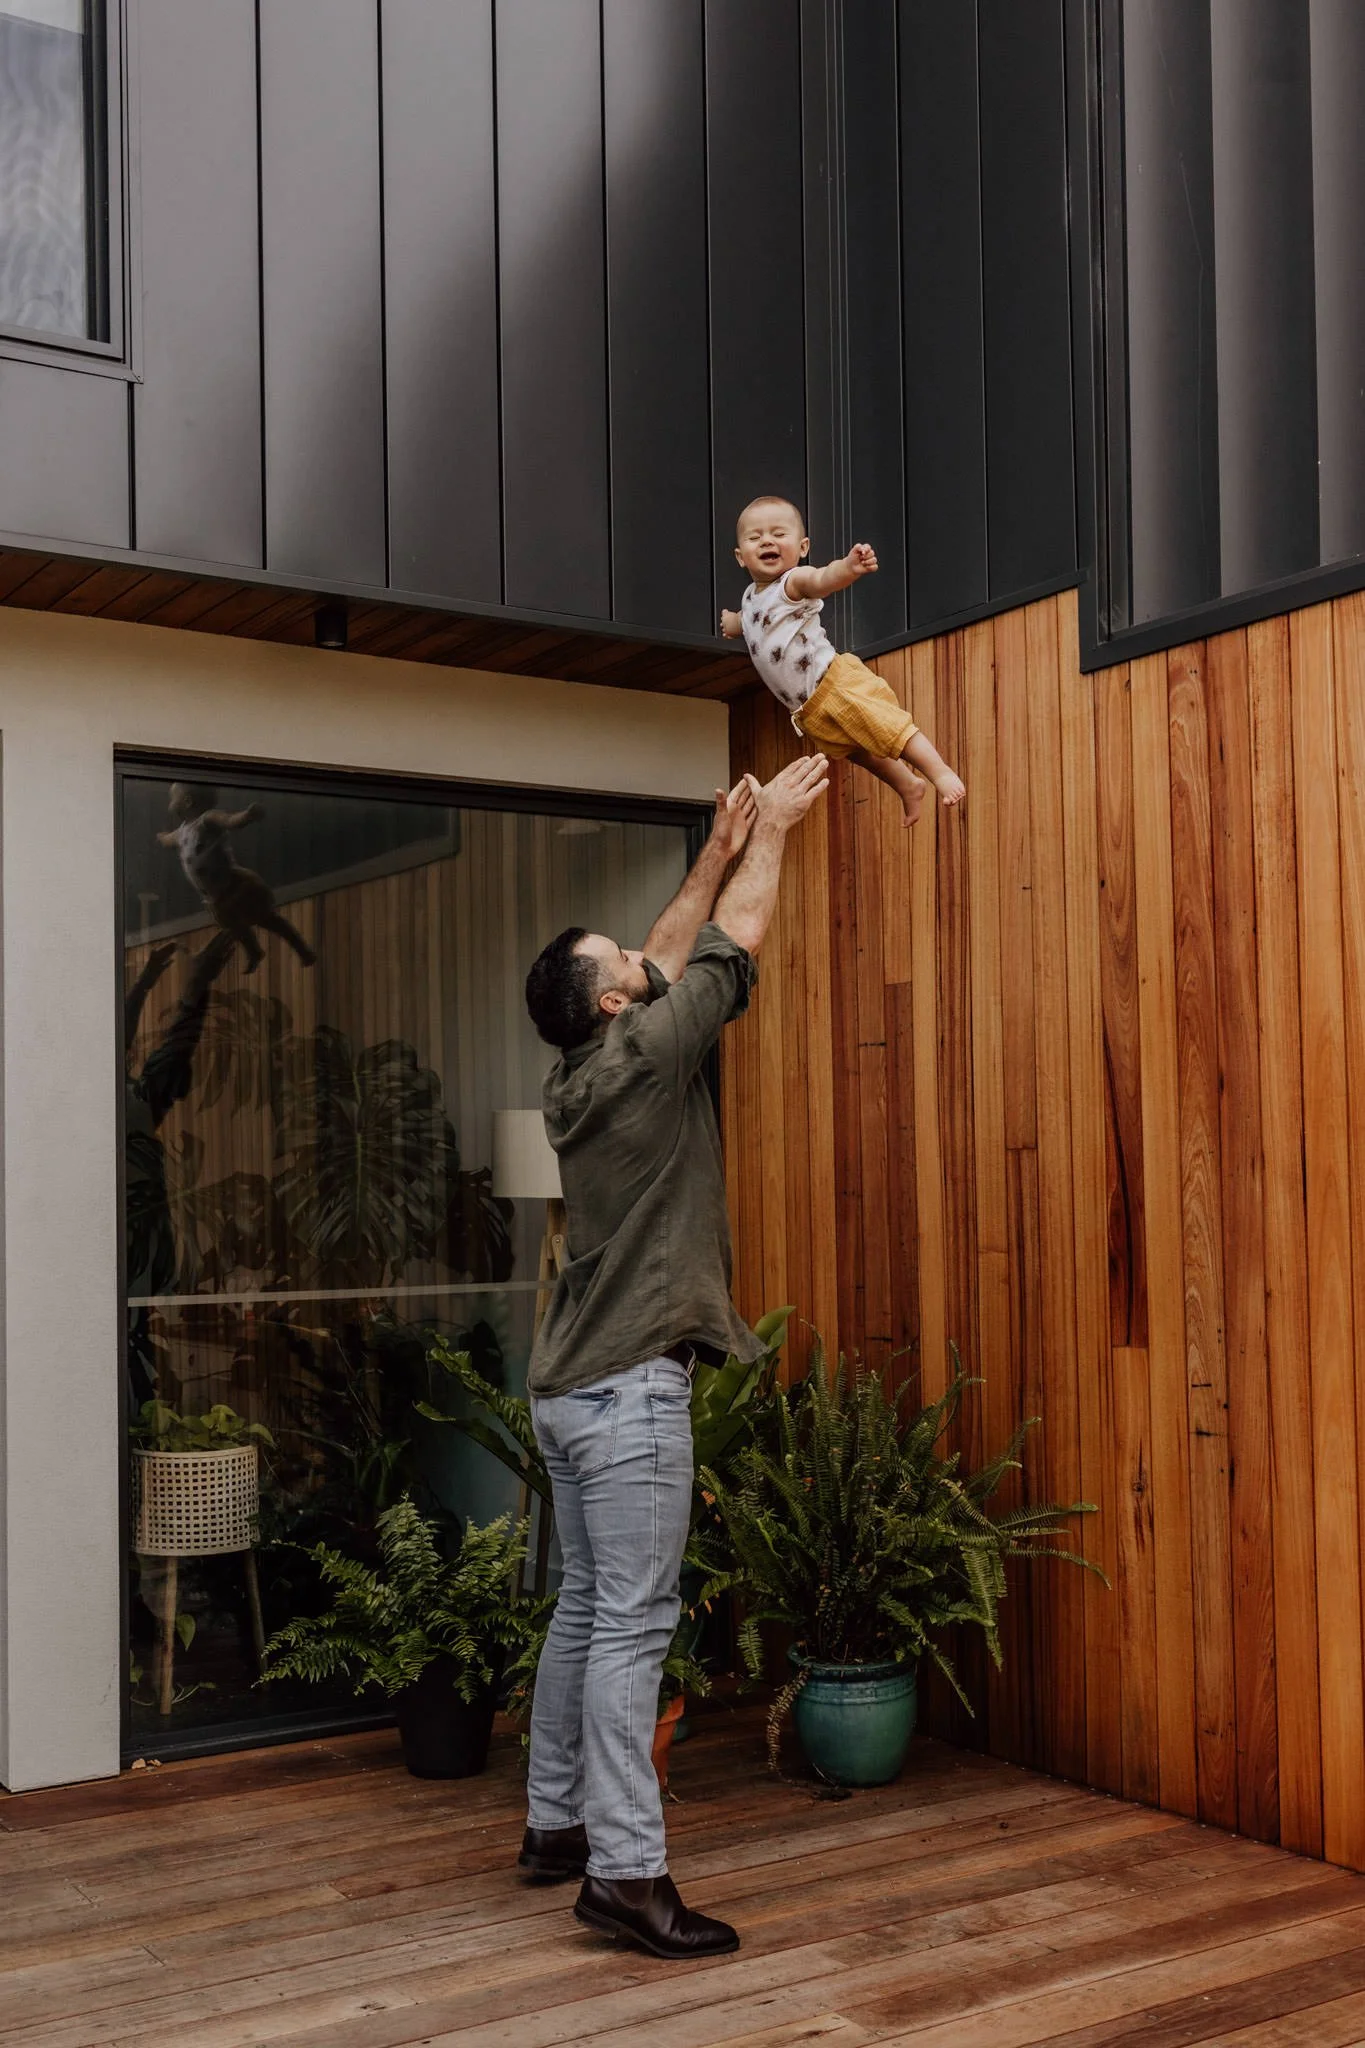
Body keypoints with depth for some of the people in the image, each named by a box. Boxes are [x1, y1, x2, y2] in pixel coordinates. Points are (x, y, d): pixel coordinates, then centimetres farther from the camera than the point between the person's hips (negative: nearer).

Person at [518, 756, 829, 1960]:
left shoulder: (584, 1075, 10)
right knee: (633, 1626, -8)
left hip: (576, 1386, 9)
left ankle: (557, 1824, 24)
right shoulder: (643, 1060, -13)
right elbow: (732, 952, -5)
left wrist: (720, 853, 25)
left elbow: (675, 956, 21)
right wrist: (771, 832, 7)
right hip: (629, 1388, -9)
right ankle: (626, 1872, -7)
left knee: (587, 1612, 15)